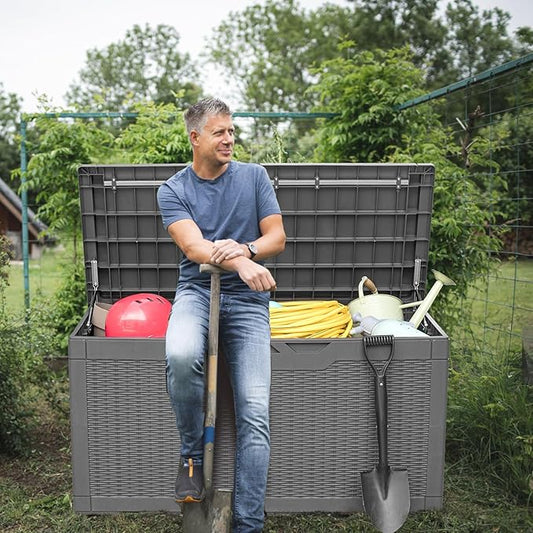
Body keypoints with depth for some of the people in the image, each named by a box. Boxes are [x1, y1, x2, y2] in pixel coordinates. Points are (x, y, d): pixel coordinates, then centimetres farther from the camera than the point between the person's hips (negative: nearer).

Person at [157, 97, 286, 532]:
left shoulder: (254, 176, 7)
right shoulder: (173, 190, 3)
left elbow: (277, 238, 3)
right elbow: (193, 246, -13)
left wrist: (245, 250, -20)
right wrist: (240, 264, -32)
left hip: (247, 300, 1)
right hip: (197, 291, 0)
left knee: (256, 412, -13)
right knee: (181, 356, -35)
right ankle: (192, 453, -8)